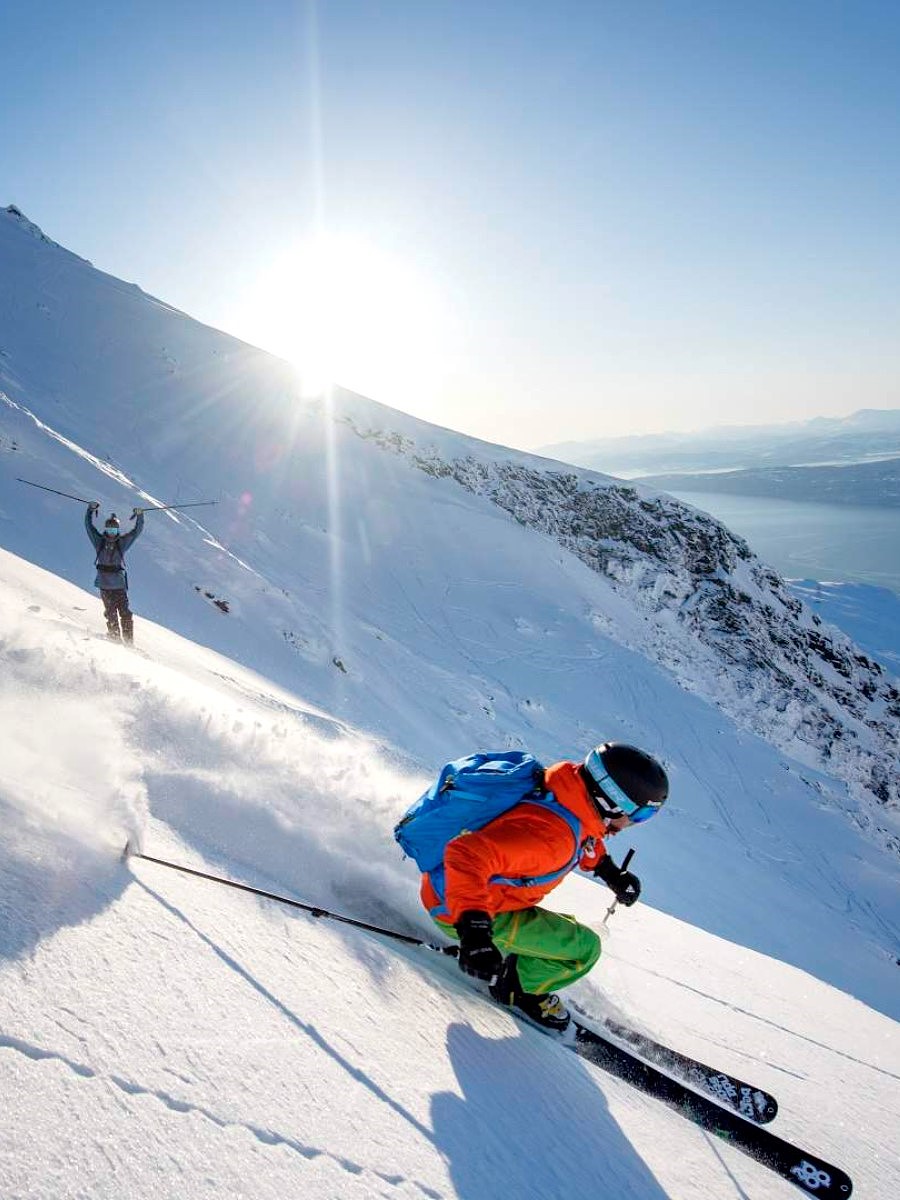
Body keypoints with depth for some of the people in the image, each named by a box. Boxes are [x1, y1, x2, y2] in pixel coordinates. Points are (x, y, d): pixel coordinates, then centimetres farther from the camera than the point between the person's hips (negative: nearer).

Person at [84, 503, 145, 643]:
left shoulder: (122, 542, 8)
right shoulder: (99, 541, 8)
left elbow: (137, 531, 4)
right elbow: (88, 525, 6)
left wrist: (139, 516, -8)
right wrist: (91, 510, -4)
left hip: (119, 583, 0)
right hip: (104, 583, 0)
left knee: (125, 612, -4)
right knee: (111, 612, -3)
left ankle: (128, 641, 0)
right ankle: (114, 637, 4)